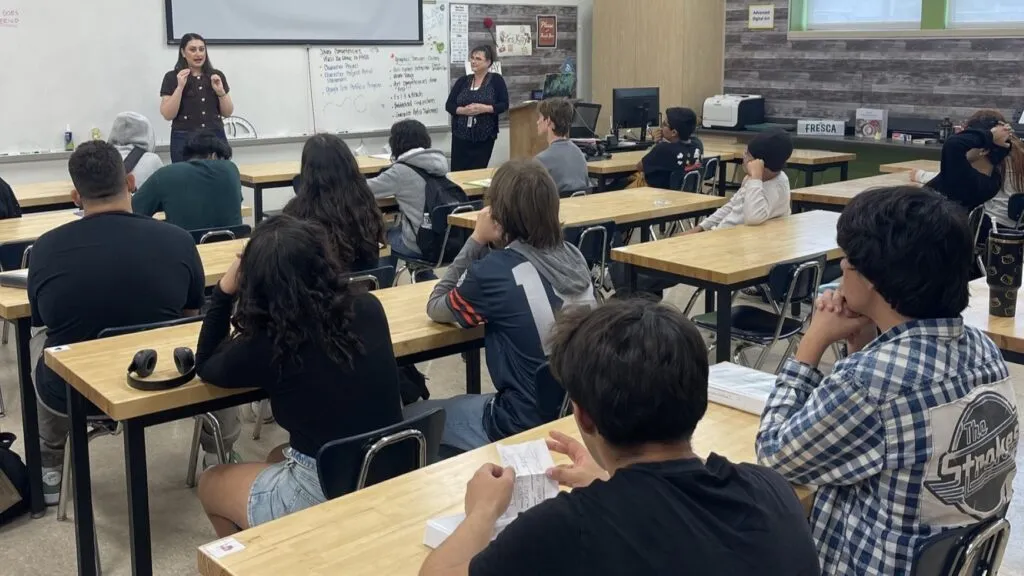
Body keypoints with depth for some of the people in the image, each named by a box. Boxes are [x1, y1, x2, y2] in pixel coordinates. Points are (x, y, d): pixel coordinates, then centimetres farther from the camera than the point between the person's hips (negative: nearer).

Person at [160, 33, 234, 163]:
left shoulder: (216, 76, 10)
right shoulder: (172, 77, 2)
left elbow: (228, 113, 9)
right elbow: (167, 115, -5)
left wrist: (220, 91, -7)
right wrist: (180, 87, -14)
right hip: (184, 140, -2)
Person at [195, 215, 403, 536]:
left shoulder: (265, 345, -16)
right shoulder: (368, 309, -4)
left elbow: (205, 367, 7)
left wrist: (224, 292, 1)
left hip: (325, 495, -5)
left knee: (210, 483, 24)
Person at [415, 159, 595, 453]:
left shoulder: (496, 270, -20)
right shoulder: (573, 256, -1)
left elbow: (436, 309, -2)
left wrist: (477, 241, -3)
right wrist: (491, 245, 5)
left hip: (528, 423, -7)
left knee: (410, 418, 15)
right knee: (467, 403, 33)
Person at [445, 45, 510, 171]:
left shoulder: (496, 80, 1)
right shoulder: (463, 81, 8)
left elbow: (504, 105, -4)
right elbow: (449, 105, 7)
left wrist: (484, 108, -19)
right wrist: (463, 110, -14)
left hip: (484, 138, -2)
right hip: (461, 136, 3)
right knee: (457, 172, -2)